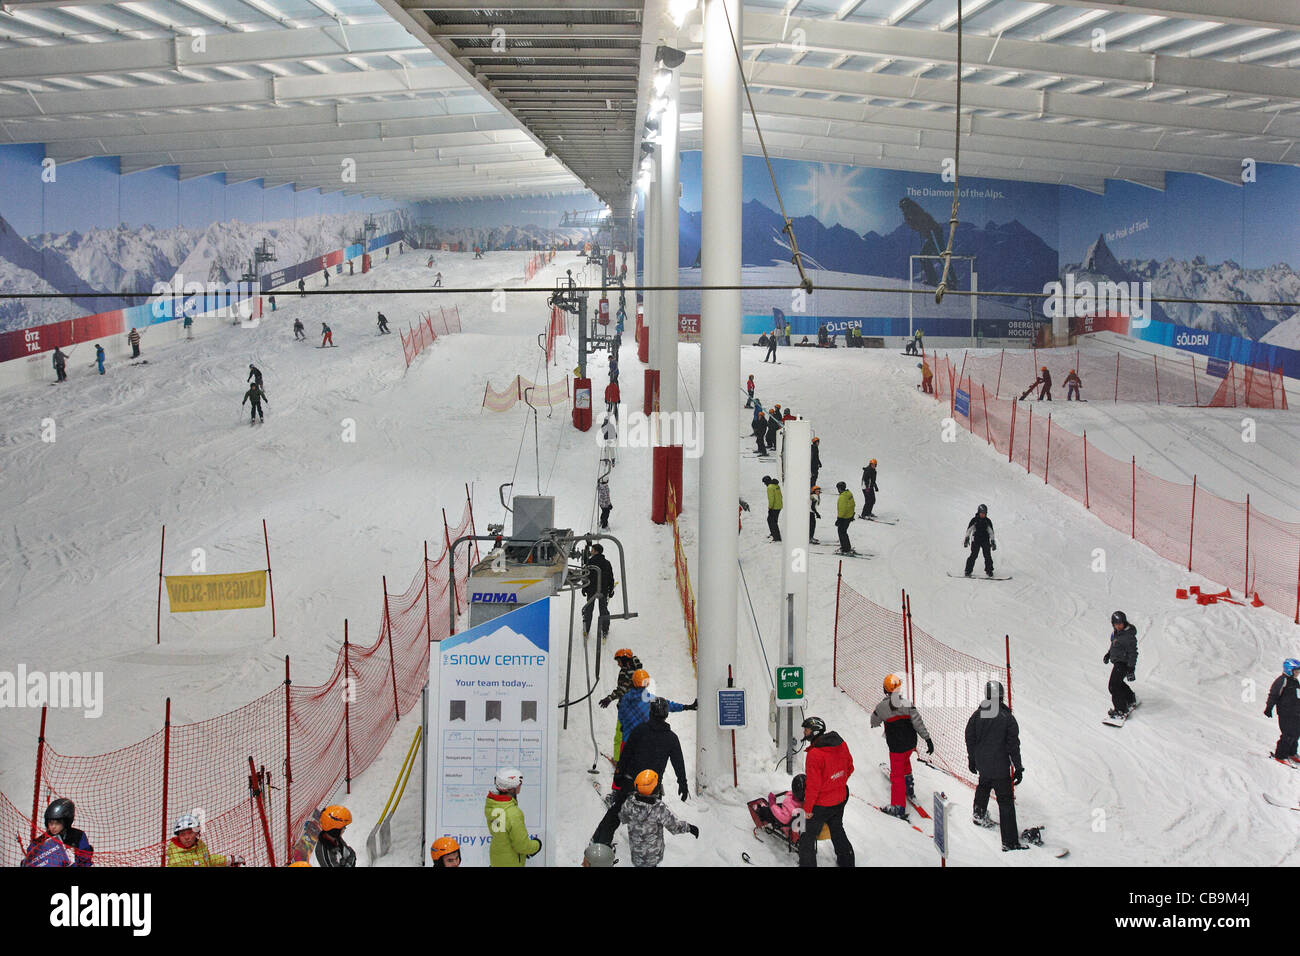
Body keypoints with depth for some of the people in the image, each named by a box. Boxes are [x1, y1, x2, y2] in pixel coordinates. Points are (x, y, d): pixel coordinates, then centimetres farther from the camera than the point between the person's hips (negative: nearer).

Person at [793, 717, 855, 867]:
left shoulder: (814, 754, -28)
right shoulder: (842, 745, -5)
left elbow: (813, 785, -25)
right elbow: (849, 768, 9)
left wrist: (807, 808, -15)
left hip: (821, 804, -8)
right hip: (840, 799, 8)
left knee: (807, 837, 7)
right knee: (837, 830, 29)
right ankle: (847, 861, 43)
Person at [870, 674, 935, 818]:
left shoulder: (881, 706, -12)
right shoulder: (907, 703, -10)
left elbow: (874, 722, 6)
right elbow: (918, 722, -12)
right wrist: (928, 739, -8)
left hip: (896, 747, -3)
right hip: (911, 744, 3)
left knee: (897, 775, 5)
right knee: (905, 761, 33)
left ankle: (898, 808, 4)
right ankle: (909, 788, 44)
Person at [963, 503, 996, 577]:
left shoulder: (987, 521, 7)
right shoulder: (974, 520, 0)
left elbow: (991, 532, 12)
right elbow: (969, 530, 1)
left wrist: (993, 542, 8)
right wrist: (966, 540, -6)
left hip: (985, 541, 2)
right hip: (976, 540, -2)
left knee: (988, 556, -4)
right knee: (973, 555, -9)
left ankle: (989, 571, 7)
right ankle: (968, 571, -7)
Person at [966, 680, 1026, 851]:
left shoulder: (977, 715, -5)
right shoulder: (1007, 718, -16)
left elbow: (970, 738, 5)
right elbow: (1013, 745, -12)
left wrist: (972, 759, 20)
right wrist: (1018, 768, -3)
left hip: (982, 764, 5)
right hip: (1000, 767, -5)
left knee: (984, 785, 34)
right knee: (1006, 801, 0)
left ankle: (978, 814, 56)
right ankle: (1010, 842, -2)